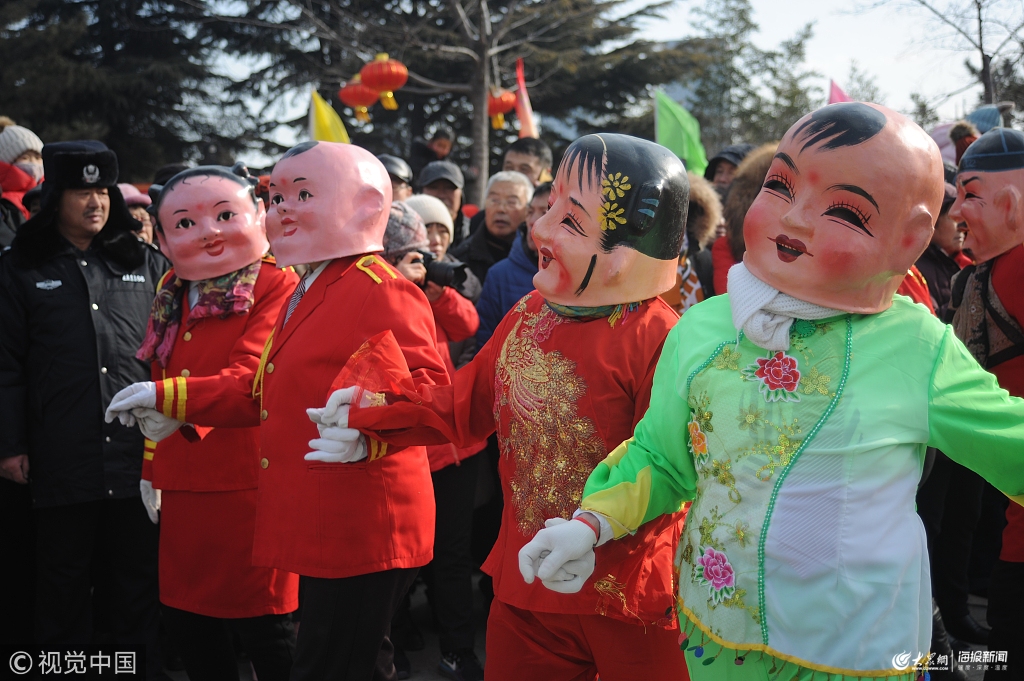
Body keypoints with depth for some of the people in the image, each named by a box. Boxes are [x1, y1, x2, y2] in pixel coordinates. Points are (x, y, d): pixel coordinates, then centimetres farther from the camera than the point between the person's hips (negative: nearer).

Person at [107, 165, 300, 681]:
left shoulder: (279, 287, -12)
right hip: (183, 493, 8)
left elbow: (253, 380, -25)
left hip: (251, 488, -8)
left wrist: (174, 400, -39)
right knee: (184, 622, 15)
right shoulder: (172, 296, 13)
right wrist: (153, 468, 24)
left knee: (265, 634, 0)